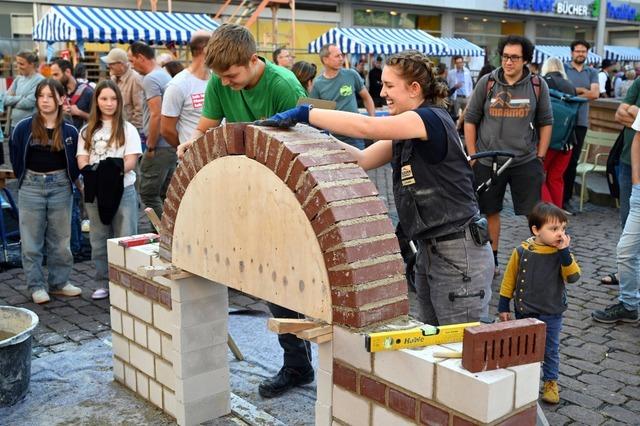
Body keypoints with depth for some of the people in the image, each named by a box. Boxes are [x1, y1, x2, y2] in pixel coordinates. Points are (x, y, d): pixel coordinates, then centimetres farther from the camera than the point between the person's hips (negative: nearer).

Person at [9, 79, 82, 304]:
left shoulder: (70, 131, -2)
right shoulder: (24, 127, -3)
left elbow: (75, 161, 8)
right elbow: (15, 156, 8)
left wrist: (71, 179, 0)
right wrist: (23, 177, 7)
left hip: (60, 186, 1)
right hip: (31, 186, 0)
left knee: (60, 240, 9)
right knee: (32, 241, 5)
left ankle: (59, 281, 23)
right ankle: (36, 285, 15)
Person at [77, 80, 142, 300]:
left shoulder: (127, 129, 4)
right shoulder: (87, 131, 13)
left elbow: (131, 161, -5)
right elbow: (82, 161, 5)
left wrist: (113, 170, -23)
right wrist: (95, 172, -16)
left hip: (123, 189, -3)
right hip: (95, 190, 3)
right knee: (99, 240, 8)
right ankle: (104, 283, 17)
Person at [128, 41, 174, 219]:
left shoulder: (150, 79, -12)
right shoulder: (165, 75, 17)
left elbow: (156, 115, -20)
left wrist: (151, 146, -13)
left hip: (159, 147, -9)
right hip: (172, 145, 9)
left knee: (148, 194, -3)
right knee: (165, 194, 14)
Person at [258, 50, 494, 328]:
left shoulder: (432, 118, -15)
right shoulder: (406, 132, 14)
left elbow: (365, 126, -26)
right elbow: (364, 159, 9)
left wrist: (305, 113, -22)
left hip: (460, 252, -9)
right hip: (428, 250, 9)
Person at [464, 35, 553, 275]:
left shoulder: (538, 85, 0)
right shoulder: (487, 83, -1)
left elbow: (545, 122, 7)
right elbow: (470, 119, 4)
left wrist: (540, 158, 3)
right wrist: (472, 156, 0)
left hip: (526, 162, -1)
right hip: (487, 162, 1)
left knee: (535, 213, 0)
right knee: (490, 211, 12)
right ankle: (492, 259, 27)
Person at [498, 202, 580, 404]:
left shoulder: (562, 254, -9)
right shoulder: (521, 252, -10)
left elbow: (573, 277, -21)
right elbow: (509, 278, -1)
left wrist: (565, 252, -29)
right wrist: (504, 305, 1)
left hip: (551, 314, 0)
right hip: (524, 312, 0)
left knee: (550, 350, 11)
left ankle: (551, 382, 28)